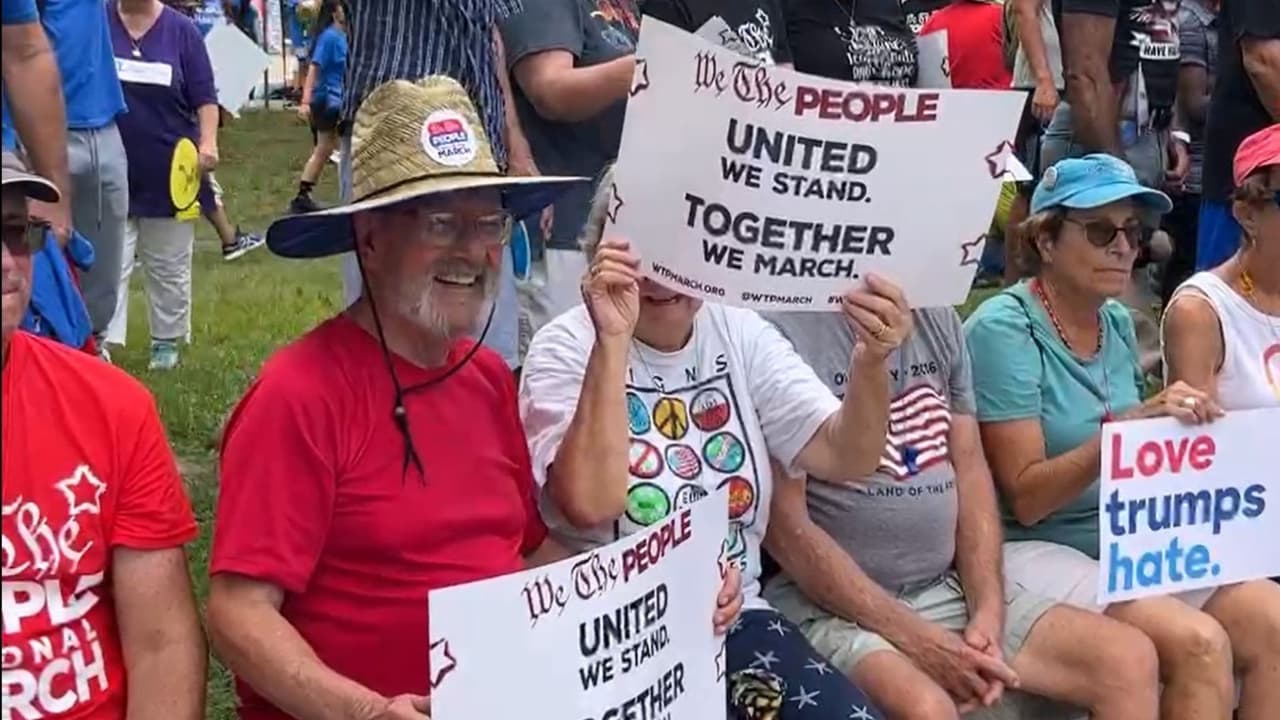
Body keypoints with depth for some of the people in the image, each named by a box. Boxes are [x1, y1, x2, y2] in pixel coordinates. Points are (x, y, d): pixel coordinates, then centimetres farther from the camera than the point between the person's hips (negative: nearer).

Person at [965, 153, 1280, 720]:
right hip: (1036, 547, -7)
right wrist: (1126, 426, -25)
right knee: (1198, 643, -24)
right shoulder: (1003, 328, -12)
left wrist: (1178, 431, -6)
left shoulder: (1118, 323, 10)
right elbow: (1025, 499, -16)